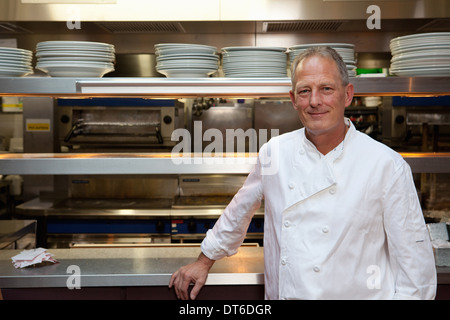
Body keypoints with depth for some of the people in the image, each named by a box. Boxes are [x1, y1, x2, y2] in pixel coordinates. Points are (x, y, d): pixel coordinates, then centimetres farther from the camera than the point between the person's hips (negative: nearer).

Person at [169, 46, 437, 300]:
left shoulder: (388, 166, -10)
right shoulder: (275, 152, 1)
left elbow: (415, 261, -6)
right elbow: (241, 210, 16)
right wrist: (206, 261, 24)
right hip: (281, 294, 4)